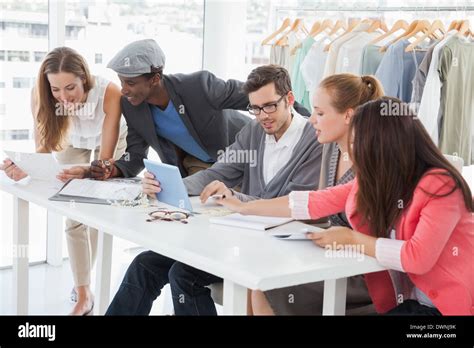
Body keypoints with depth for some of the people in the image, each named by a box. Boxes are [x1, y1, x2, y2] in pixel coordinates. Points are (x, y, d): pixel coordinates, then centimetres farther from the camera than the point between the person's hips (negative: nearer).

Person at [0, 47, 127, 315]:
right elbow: (43, 148, -26)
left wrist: (85, 172, -58)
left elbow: (105, 160, -37)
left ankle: (83, 280, 24)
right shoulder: (40, 94, -33)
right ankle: (84, 292, 2)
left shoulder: (109, 93, -41)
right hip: (72, 140, 2)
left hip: (110, 138, -1)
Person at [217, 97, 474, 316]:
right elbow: (314, 202, 8)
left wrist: (353, 239, -18)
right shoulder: (373, 182, 3)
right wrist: (244, 208, 12)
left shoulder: (439, 186, -18)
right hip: (401, 301, 6)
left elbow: (417, 257, -27)